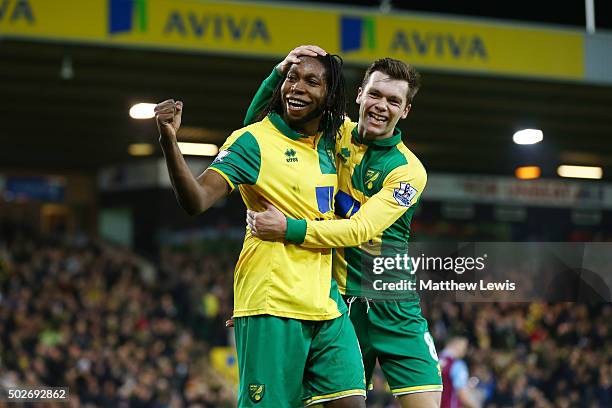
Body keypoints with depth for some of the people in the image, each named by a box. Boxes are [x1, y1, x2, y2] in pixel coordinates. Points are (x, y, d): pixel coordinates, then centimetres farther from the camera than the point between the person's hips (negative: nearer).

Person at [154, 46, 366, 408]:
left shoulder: (327, 144, 12)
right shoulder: (254, 140, -8)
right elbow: (196, 200, -20)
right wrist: (169, 141, -34)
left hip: (326, 303, 7)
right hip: (273, 306, -7)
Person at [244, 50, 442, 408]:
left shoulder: (408, 170, -7)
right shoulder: (335, 134, 4)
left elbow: (361, 230, -21)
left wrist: (289, 229, -33)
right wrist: (280, 73, -9)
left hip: (393, 308, -2)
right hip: (338, 300, 2)